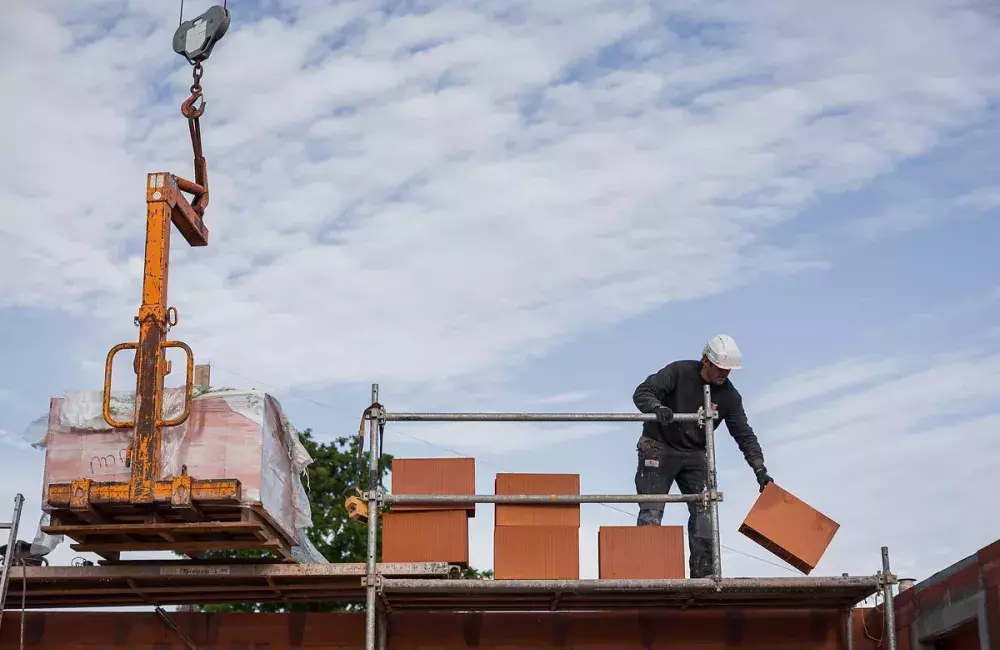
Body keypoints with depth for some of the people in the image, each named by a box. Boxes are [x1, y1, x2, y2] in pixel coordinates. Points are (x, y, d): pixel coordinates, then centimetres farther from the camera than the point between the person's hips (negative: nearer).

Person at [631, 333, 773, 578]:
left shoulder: (729, 396, -5)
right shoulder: (679, 372, -16)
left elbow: (744, 435, -2)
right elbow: (642, 393, -22)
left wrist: (760, 471, -11)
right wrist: (657, 407, -45)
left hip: (694, 456, 4)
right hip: (658, 449, -4)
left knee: (704, 513, -3)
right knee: (651, 513, -10)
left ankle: (703, 572, 1)